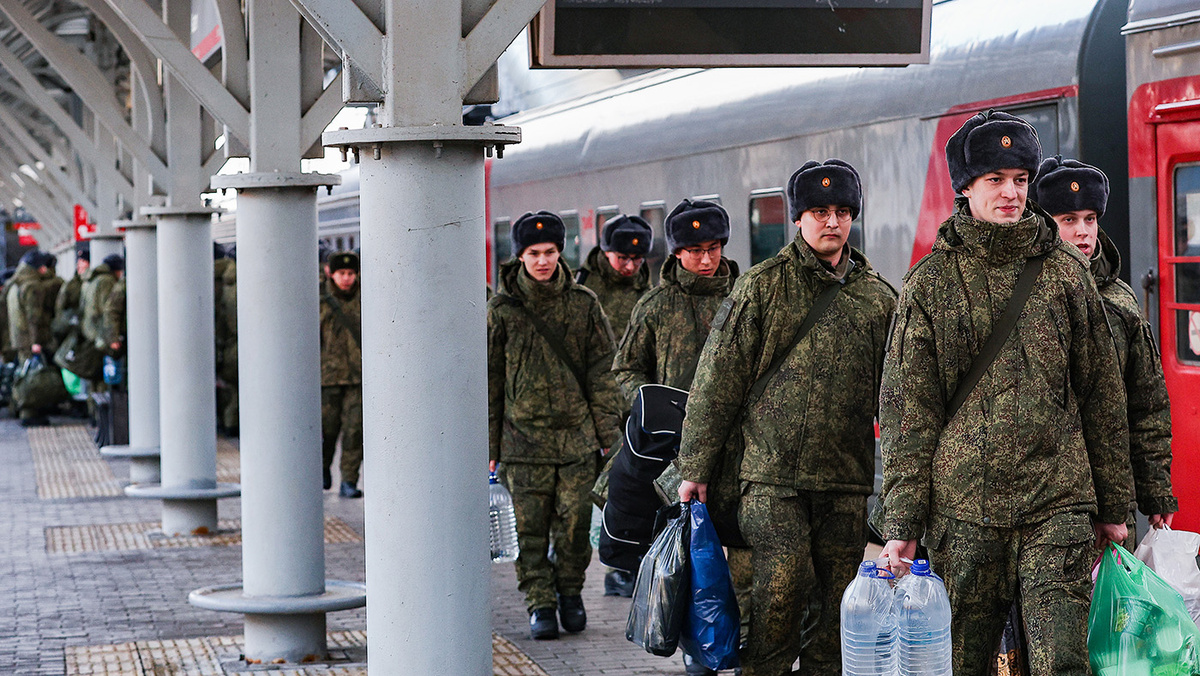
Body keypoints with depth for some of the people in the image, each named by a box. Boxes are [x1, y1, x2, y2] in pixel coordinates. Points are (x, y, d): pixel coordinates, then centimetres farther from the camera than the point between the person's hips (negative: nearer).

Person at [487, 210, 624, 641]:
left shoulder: (584, 305, 5)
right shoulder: (502, 310, 3)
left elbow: (601, 371, 8)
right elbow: (489, 380, 6)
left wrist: (607, 431, 4)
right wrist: (489, 443, 4)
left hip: (577, 433, 0)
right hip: (524, 438, 0)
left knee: (575, 521, -1)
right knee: (531, 529, 1)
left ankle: (570, 593, 19)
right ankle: (540, 604, 11)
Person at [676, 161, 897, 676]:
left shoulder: (877, 297, 11)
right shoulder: (762, 286, 2)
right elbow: (717, 380, 1)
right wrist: (695, 467, -1)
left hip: (847, 479, 3)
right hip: (772, 474, -3)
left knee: (836, 600, 6)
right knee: (780, 588, -12)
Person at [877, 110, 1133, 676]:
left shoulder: (1065, 271, 7)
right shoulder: (931, 281, 4)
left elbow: (1103, 396, 11)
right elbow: (908, 412, 2)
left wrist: (1113, 506, 11)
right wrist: (902, 522, -3)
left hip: (1058, 505, 0)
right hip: (962, 507, 0)